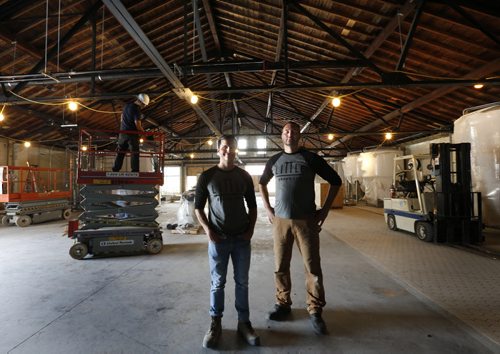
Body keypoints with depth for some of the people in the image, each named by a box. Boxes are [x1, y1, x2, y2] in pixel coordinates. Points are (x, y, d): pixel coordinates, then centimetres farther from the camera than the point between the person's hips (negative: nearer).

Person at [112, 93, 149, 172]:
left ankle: (115, 169, 17)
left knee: (120, 152, 13)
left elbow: (122, 116, 21)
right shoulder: (136, 109, -16)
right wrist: (143, 131, -8)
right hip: (132, 134, -8)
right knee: (135, 153, -1)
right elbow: (137, 123, -22)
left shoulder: (126, 105, 11)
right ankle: (135, 170, -2)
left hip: (123, 132, 8)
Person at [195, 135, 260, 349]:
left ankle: (244, 323, 23)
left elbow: (252, 206, 11)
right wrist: (208, 230, -9)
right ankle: (215, 324, 24)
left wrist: (251, 229, 0)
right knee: (217, 282, 8)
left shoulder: (244, 176, 4)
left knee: (242, 282, 10)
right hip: (218, 238, -2)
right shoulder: (207, 176, -2)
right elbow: (198, 207, 2)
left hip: (242, 238, 2)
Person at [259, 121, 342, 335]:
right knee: (280, 267, 9)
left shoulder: (310, 158, 0)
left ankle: (315, 311, 17)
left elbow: (335, 181, 5)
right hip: (280, 220, 2)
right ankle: (283, 304, 28)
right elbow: (262, 183, 23)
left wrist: (325, 210, 0)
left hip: (306, 220, -2)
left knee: (312, 267, 2)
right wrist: (268, 209, 12)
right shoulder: (274, 161, 8)